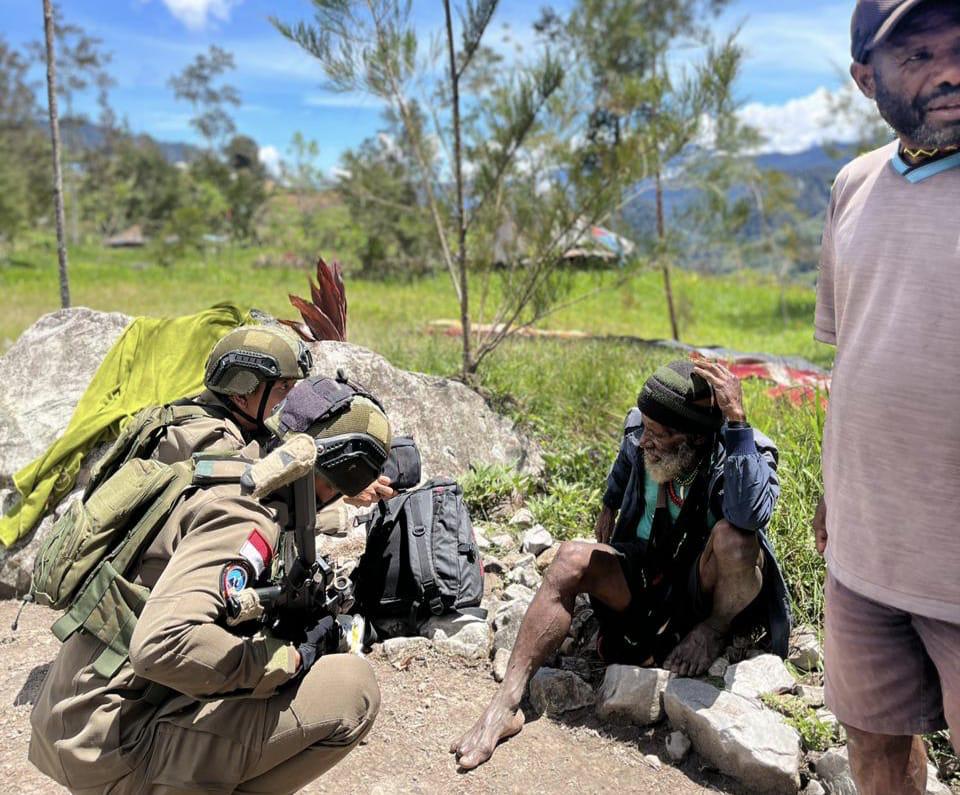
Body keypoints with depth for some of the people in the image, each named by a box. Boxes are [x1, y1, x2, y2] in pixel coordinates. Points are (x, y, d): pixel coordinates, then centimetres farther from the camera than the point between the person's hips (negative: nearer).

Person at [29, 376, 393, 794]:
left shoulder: (232, 467, 8)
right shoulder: (244, 514, -20)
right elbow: (161, 644, -32)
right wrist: (292, 658, -20)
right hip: (115, 748, -9)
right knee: (354, 690, -16)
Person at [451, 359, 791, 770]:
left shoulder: (744, 455, -23)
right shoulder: (640, 437, -10)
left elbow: (751, 513, -47)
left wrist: (737, 422, -46)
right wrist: (609, 506, 23)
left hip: (712, 590, -4)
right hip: (648, 576, 4)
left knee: (732, 535, -36)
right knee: (572, 559, -22)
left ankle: (715, 629, -5)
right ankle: (505, 704, -24)